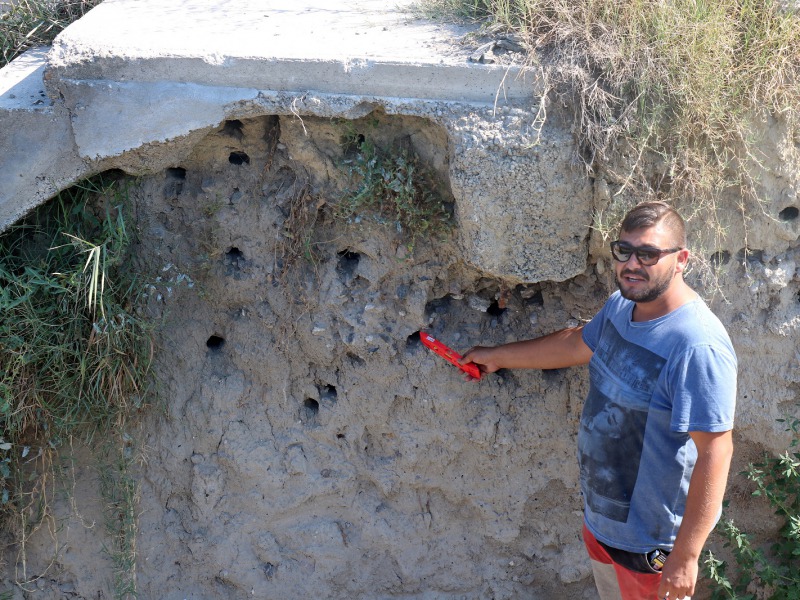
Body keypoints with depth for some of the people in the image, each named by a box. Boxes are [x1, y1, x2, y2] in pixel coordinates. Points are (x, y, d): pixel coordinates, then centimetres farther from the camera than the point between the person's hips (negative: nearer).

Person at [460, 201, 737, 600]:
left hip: (650, 541, -8)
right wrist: (497, 356, 29)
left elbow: (715, 450, -30)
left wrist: (686, 556, -27)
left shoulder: (697, 346, -31)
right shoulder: (620, 305, -2)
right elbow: (577, 344, 19)